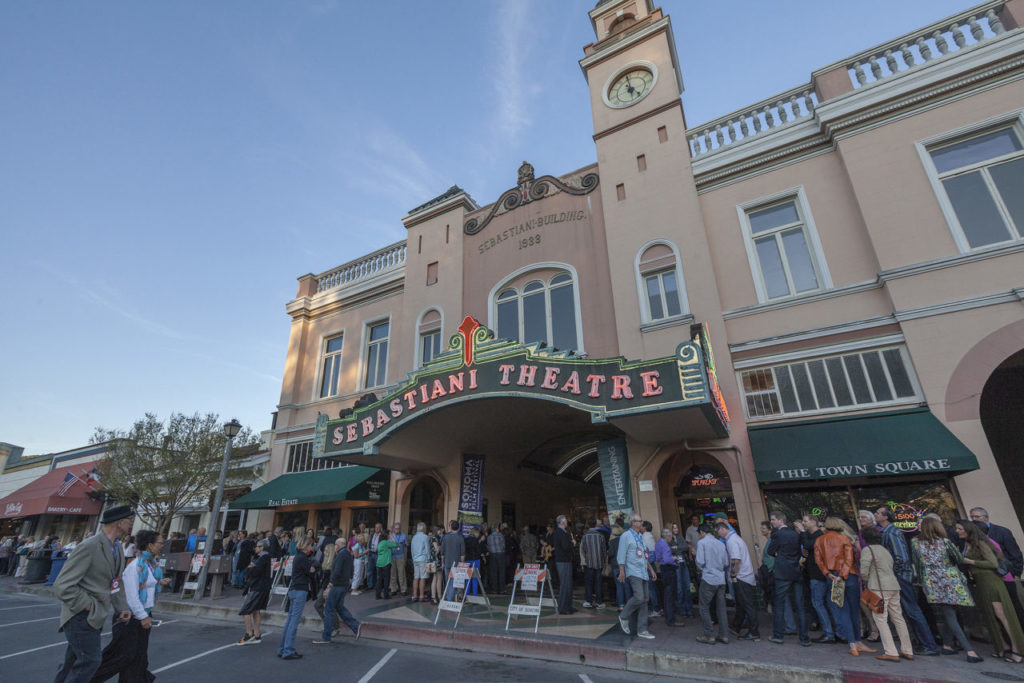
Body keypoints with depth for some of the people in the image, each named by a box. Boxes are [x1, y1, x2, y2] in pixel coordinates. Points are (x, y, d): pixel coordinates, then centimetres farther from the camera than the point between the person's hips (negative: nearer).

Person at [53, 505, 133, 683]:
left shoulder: (117, 548, 6)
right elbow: (62, 586, -23)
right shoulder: (89, 546, -23)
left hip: (93, 615, 9)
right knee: (91, 659, -4)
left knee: (74, 660, 20)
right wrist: (88, 606, -17)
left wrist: (122, 607, 8)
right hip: (81, 615, -9)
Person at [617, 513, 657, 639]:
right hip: (633, 572, -8)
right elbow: (621, 555, -11)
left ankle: (642, 630, 14)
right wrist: (622, 572, -14)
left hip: (643, 573, 8)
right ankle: (623, 617, 6)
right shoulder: (626, 536, -8)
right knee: (639, 597, -17)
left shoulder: (641, 537, 18)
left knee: (645, 599, 6)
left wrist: (651, 570, 21)